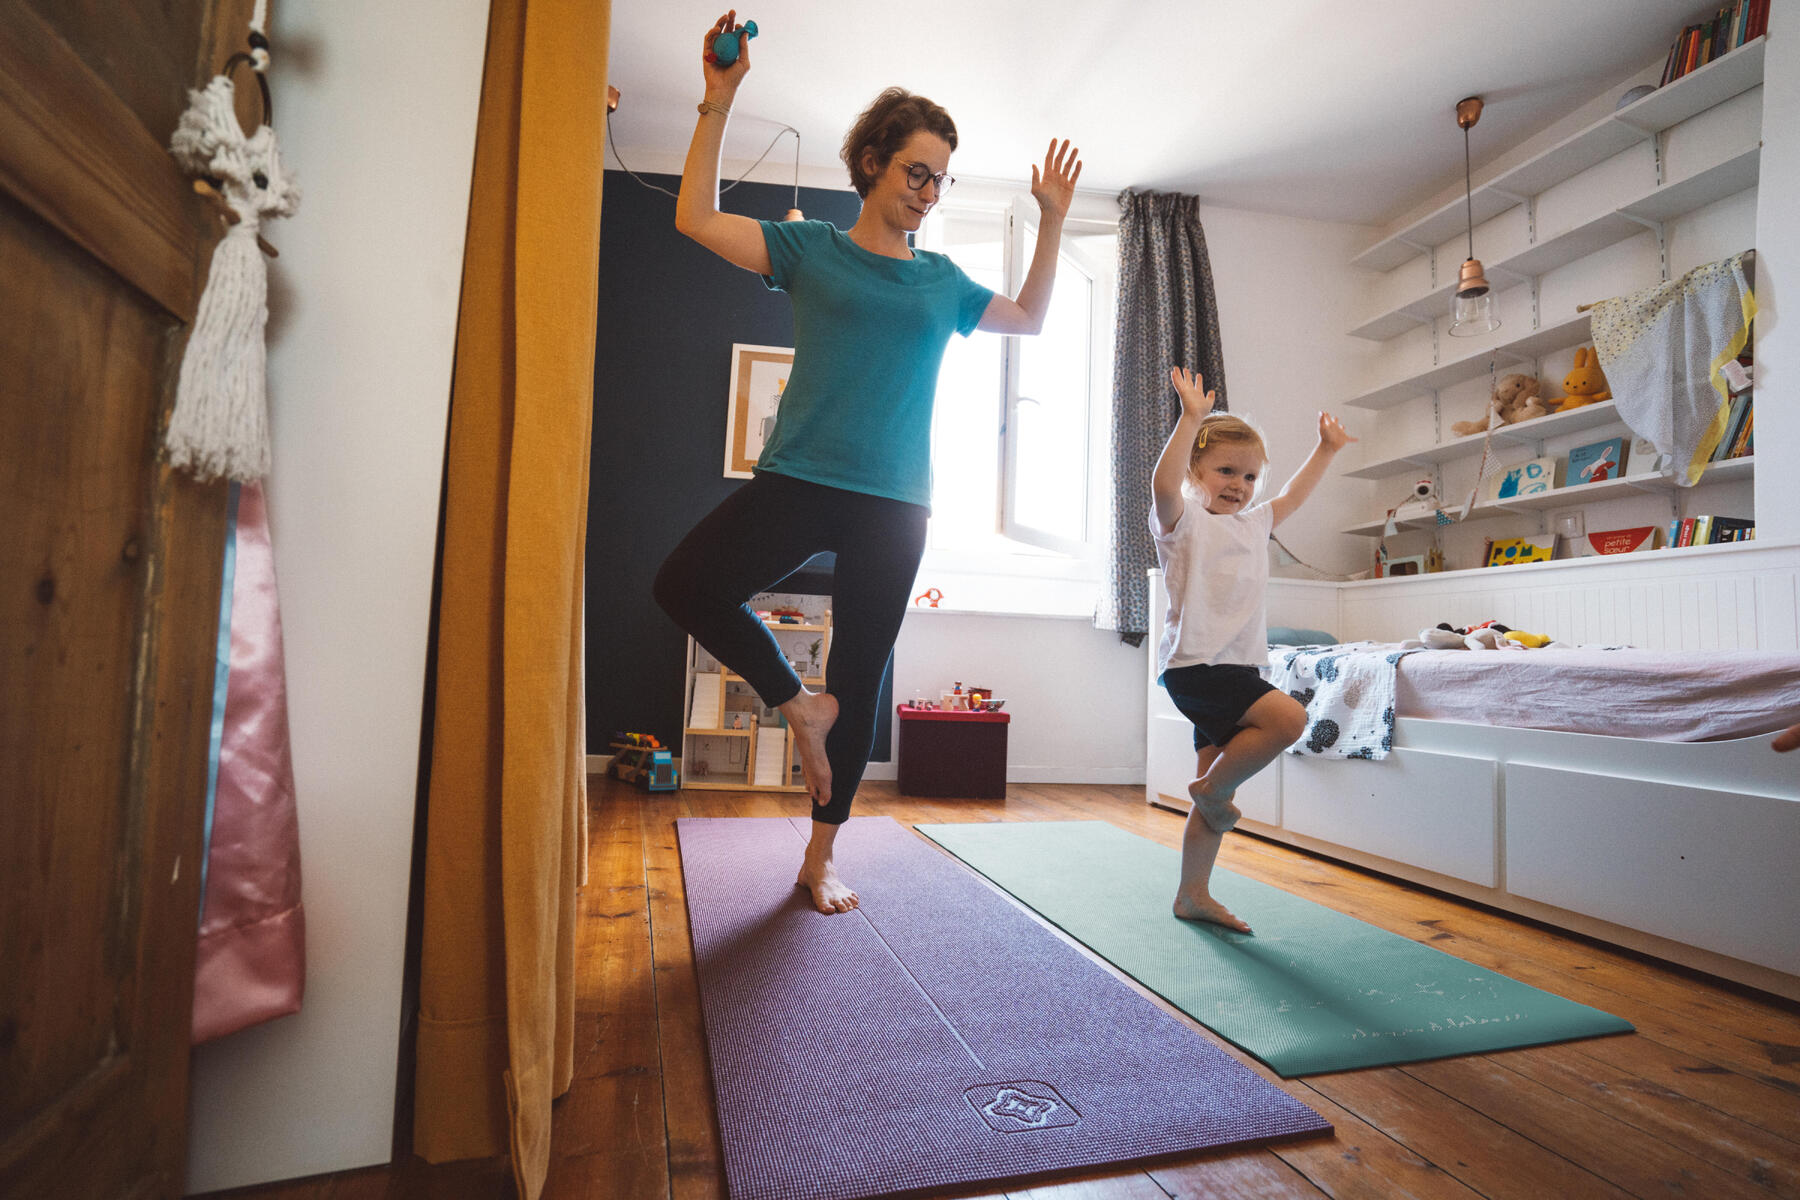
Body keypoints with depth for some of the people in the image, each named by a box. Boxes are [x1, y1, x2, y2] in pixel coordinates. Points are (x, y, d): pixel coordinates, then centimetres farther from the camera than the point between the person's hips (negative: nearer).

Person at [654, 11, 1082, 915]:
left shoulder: (943, 281, 16)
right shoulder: (811, 248, 9)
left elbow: (1030, 318, 28)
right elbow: (696, 217, 3)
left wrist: (1052, 220, 23)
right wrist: (718, 103, -1)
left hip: (895, 505, 2)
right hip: (798, 480, -1)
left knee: (861, 682, 4)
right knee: (684, 584, -23)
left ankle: (820, 857, 21)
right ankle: (799, 705, 2)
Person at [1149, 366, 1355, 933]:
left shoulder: (1252, 524, 19)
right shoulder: (1184, 521, -5)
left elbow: (1291, 497, 38)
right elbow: (1164, 484, -26)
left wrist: (1325, 450, 40)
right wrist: (1191, 419, -29)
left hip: (1234, 669, 8)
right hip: (1195, 664, -8)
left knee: (1215, 800, 9)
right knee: (1288, 717, -26)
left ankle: (1193, 895, 20)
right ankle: (1212, 786, -4)